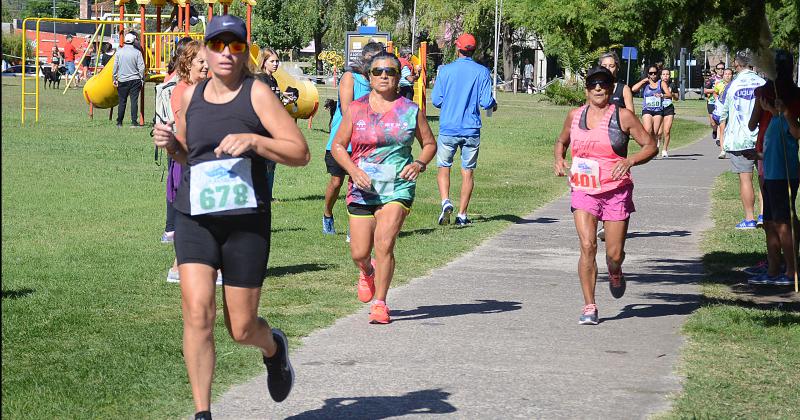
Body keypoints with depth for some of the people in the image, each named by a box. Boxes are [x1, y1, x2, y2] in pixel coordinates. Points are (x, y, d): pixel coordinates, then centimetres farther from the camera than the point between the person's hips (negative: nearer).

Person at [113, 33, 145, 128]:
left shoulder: (119, 52, -1)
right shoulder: (137, 52, -6)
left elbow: (115, 66, 3)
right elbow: (141, 67, -7)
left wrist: (115, 79, 12)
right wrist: (142, 79, 5)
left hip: (122, 80, 2)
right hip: (135, 80, -2)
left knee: (122, 101, 10)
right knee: (134, 100, 0)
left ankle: (119, 122, 14)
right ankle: (134, 122, -5)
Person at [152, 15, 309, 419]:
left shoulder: (256, 93, -4)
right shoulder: (191, 95, 9)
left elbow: (300, 152, -8)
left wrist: (252, 140, -21)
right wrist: (169, 142, 3)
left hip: (246, 222, -3)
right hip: (194, 219, 3)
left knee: (242, 329, 4)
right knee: (197, 312, -15)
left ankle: (273, 347, 42)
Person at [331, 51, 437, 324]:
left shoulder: (410, 111, 4)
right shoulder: (356, 109, 5)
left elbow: (429, 143, 14)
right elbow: (338, 146, 8)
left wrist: (420, 164, -7)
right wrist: (354, 170, -10)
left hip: (398, 189, -2)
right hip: (362, 189, 2)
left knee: (384, 244, -18)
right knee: (359, 253, 2)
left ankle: (380, 304, -5)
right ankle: (367, 272, 40)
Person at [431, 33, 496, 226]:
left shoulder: (446, 70, -3)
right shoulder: (482, 72, -2)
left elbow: (436, 100, -1)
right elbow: (486, 102, -5)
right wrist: (493, 105, 17)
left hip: (448, 128, -1)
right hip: (471, 129, 1)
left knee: (443, 168, 10)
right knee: (468, 171, 9)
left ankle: (446, 202, -14)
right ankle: (462, 215, 8)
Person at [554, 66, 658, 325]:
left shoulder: (623, 117, -4)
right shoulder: (575, 116, 6)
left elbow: (650, 146, -1)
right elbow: (561, 141, 25)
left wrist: (629, 161, -19)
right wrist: (559, 159, 3)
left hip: (616, 191, -1)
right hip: (583, 190, 1)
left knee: (614, 253, 1)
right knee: (587, 246, -15)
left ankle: (615, 273, 40)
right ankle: (589, 307, -8)